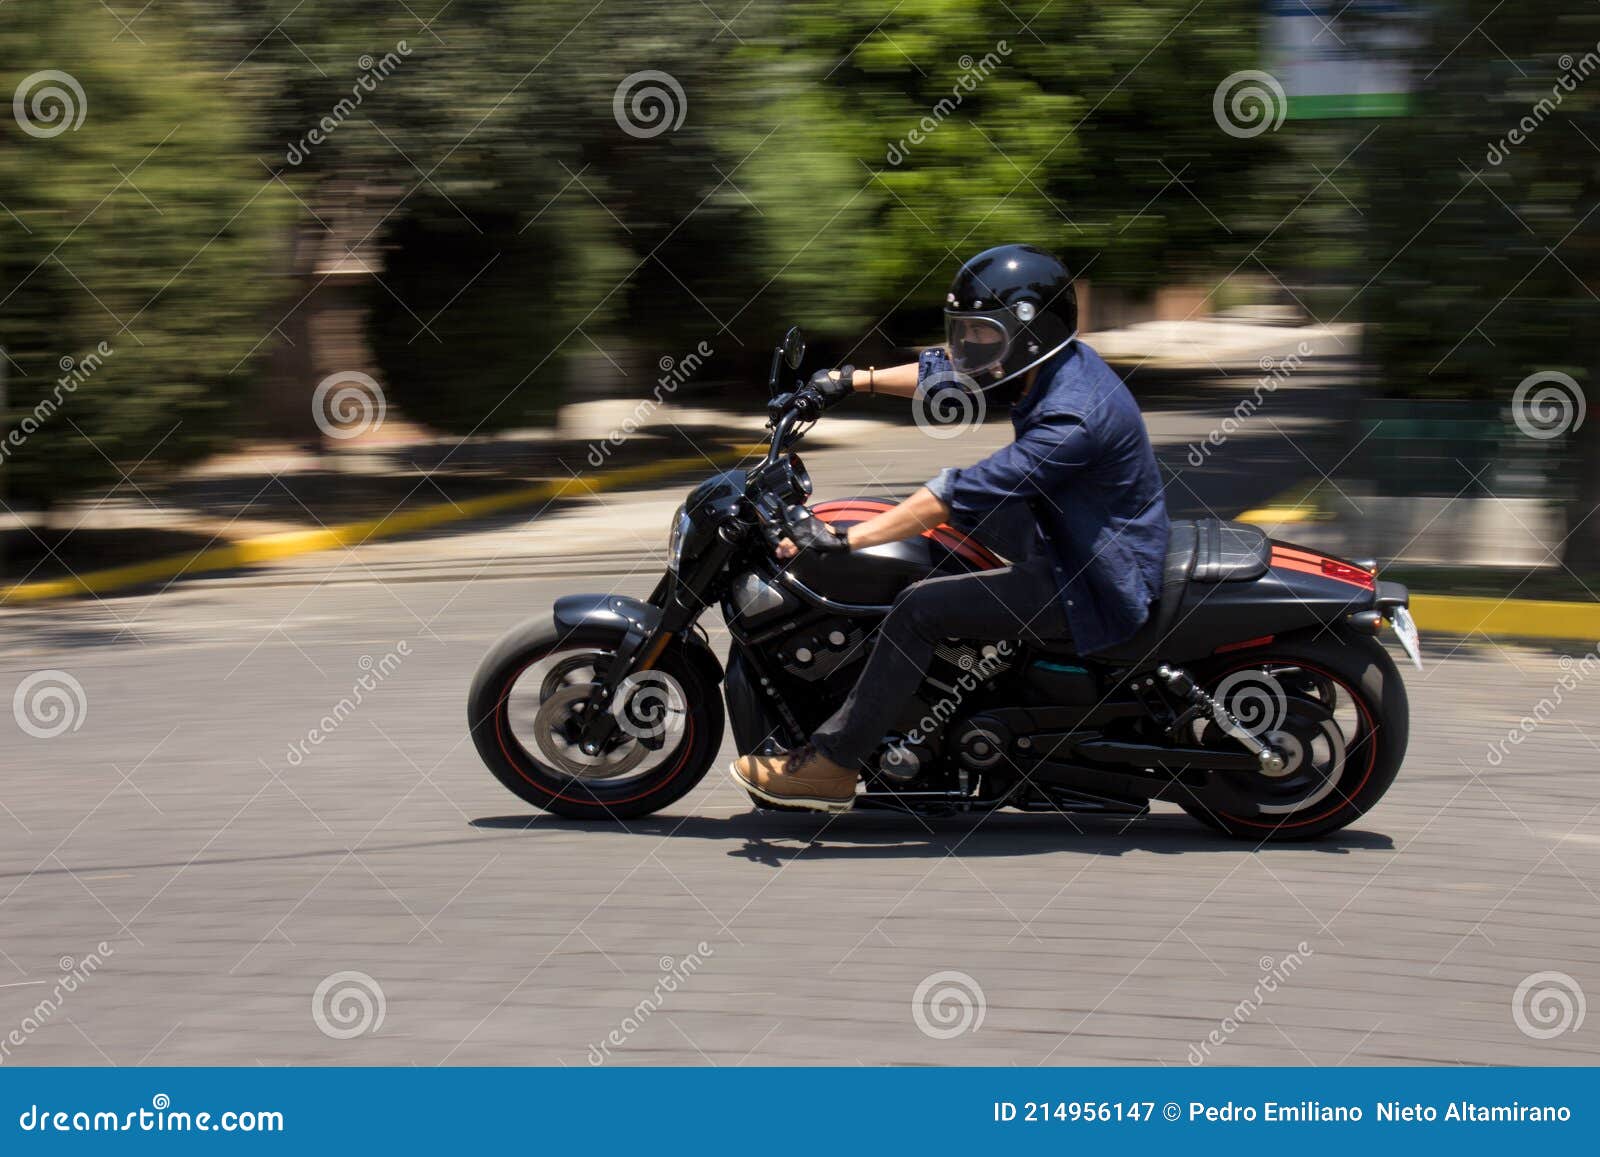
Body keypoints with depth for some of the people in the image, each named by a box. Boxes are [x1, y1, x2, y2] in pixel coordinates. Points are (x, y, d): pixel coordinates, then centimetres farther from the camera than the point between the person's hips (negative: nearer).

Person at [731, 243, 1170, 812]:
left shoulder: (1073, 416, -27)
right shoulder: (1052, 368, 3)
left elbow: (965, 494, -30)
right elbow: (941, 371, 19)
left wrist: (843, 538, -30)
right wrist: (853, 380, 12)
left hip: (1098, 591, -11)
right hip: (1067, 553, 11)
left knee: (921, 608, -18)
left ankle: (830, 765, -10)